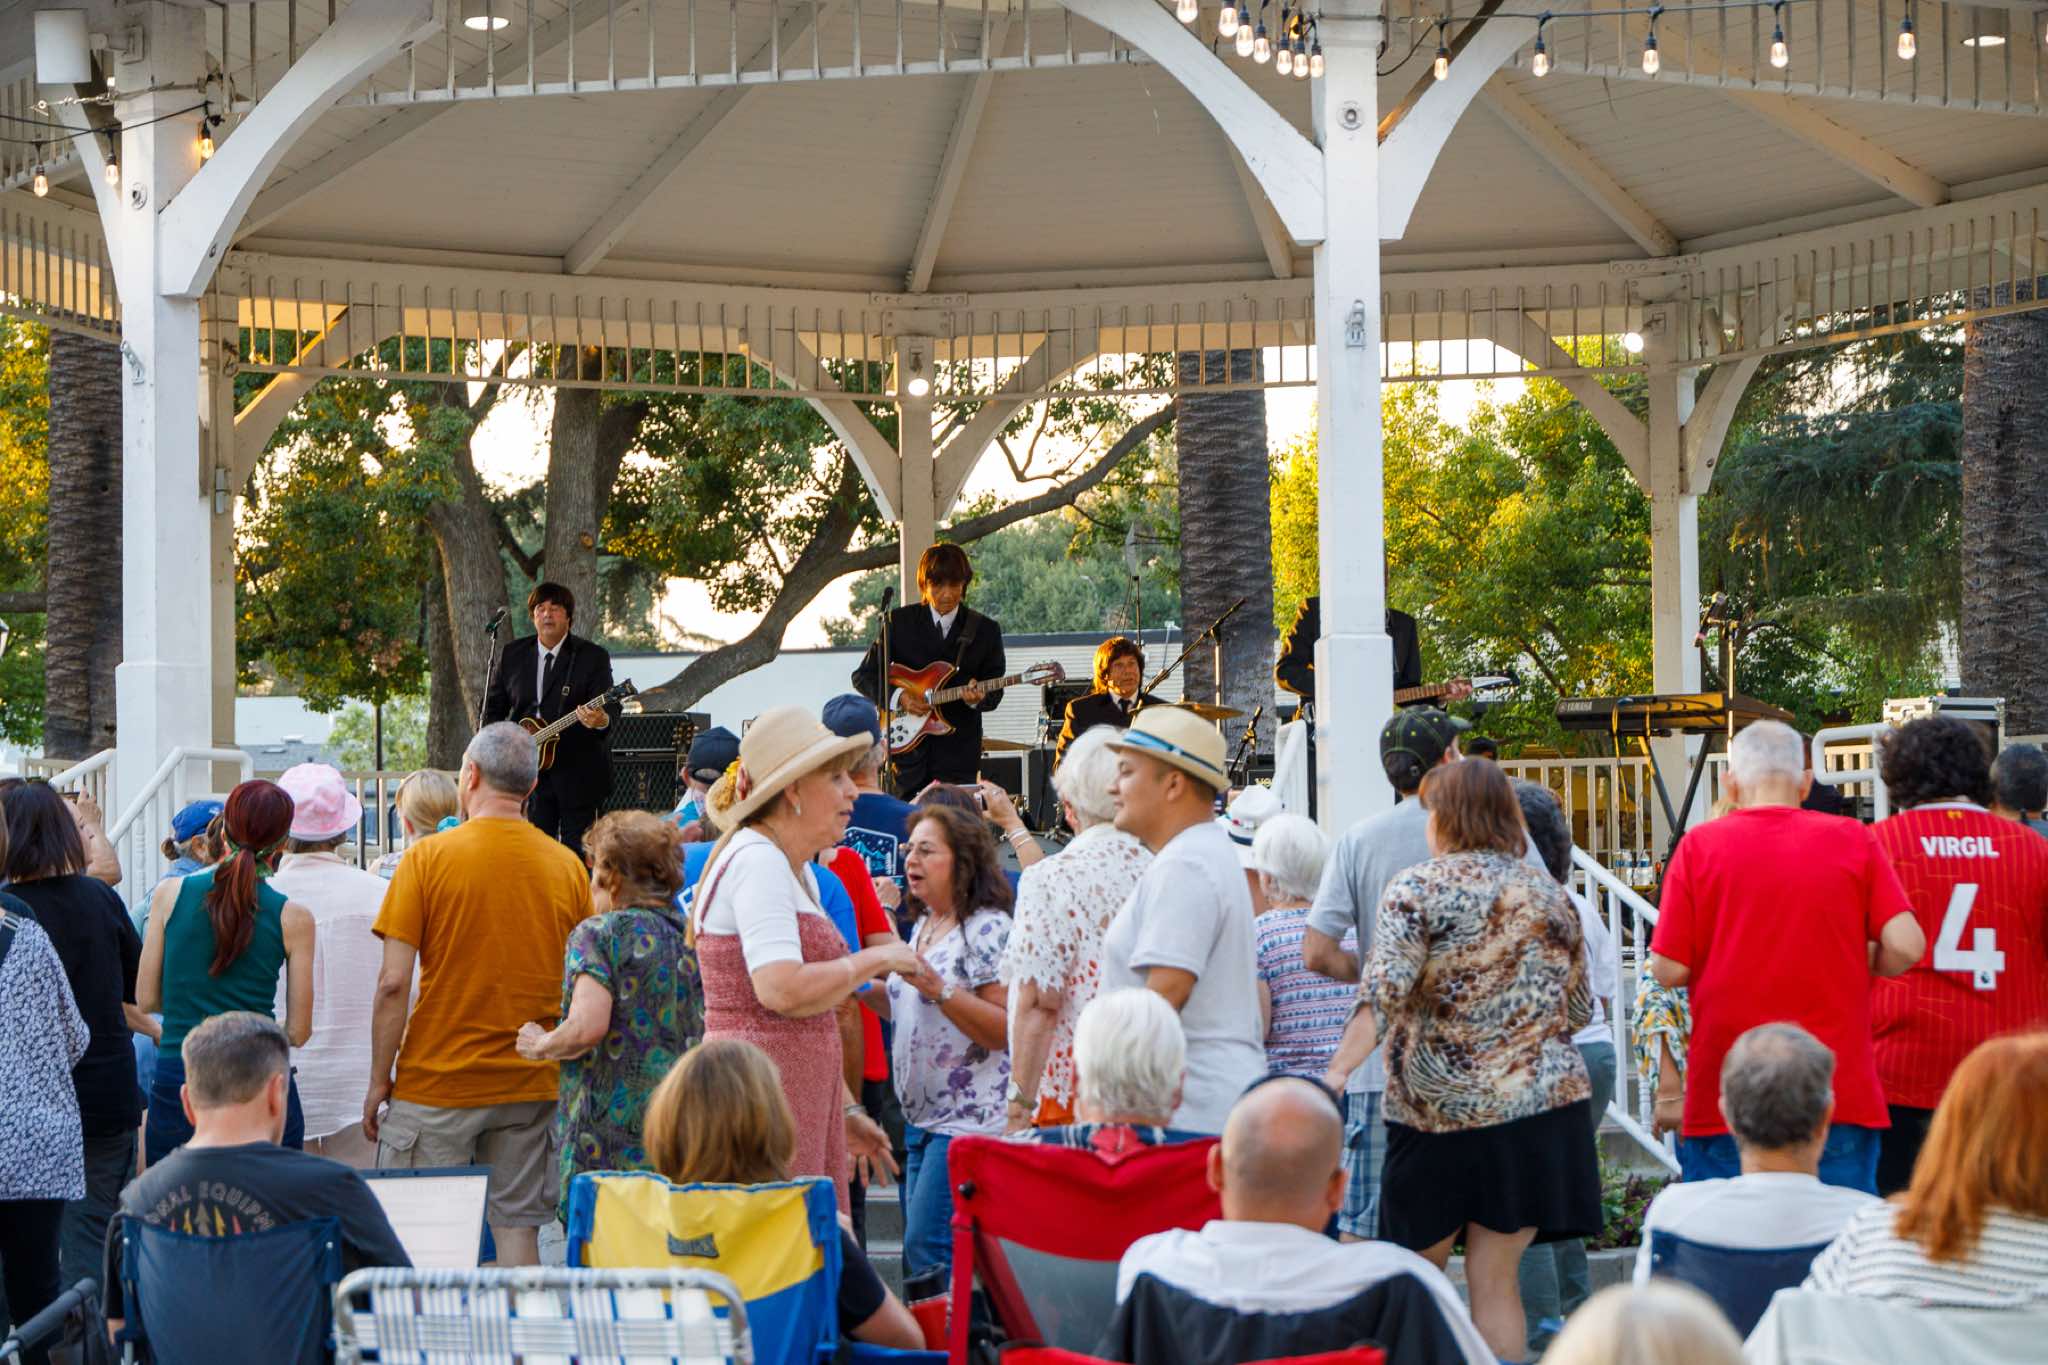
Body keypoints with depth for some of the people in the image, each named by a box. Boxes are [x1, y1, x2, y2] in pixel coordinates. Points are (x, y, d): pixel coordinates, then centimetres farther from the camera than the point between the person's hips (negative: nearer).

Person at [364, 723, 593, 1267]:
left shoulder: (429, 857, -7)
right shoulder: (567, 865, 2)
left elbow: (393, 983, -10)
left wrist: (379, 1080, -2)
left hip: (435, 1082, -3)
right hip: (531, 1083, 3)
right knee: (518, 1227, 8)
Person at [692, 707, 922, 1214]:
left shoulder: (798, 871, 20)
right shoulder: (755, 860, -11)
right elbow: (782, 989, -25)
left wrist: (845, 1111, 26)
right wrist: (877, 959, -12)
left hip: (805, 1104, 10)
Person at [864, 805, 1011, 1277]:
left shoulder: (988, 929, -13)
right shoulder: (925, 927, 16)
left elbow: (1004, 1030, -20)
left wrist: (936, 987, -25)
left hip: (970, 1120, -10)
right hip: (922, 1116, 10)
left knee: (928, 1252, -13)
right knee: (918, 1254, 12)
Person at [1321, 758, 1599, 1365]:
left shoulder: (1419, 888, -6)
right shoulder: (1549, 893, 9)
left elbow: (1383, 990, -20)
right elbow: (1580, 1009, 17)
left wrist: (1338, 1071, -28)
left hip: (1441, 1110, -4)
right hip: (1543, 1104, 4)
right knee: (1495, 1278, 6)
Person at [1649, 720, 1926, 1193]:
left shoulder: (1699, 845, -2)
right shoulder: (1853, 840, 2)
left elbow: (1668, 969, -4)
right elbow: (1906, 946, -6)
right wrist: (1853, 966, 14)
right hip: (1840, 1095, 1)